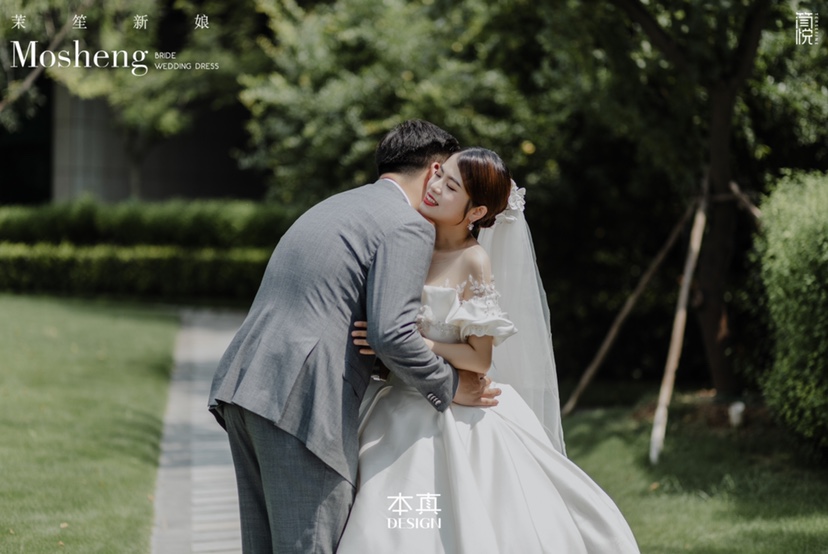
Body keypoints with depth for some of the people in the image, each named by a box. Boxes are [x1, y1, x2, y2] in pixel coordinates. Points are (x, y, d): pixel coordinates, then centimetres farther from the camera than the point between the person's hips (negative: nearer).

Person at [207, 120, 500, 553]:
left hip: (243, 385, 9)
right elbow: (392, 334, -15)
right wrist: (451, 388, 0)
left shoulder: (334, 207, 26)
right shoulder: (409, 227, -3)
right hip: (301, 402, -9)